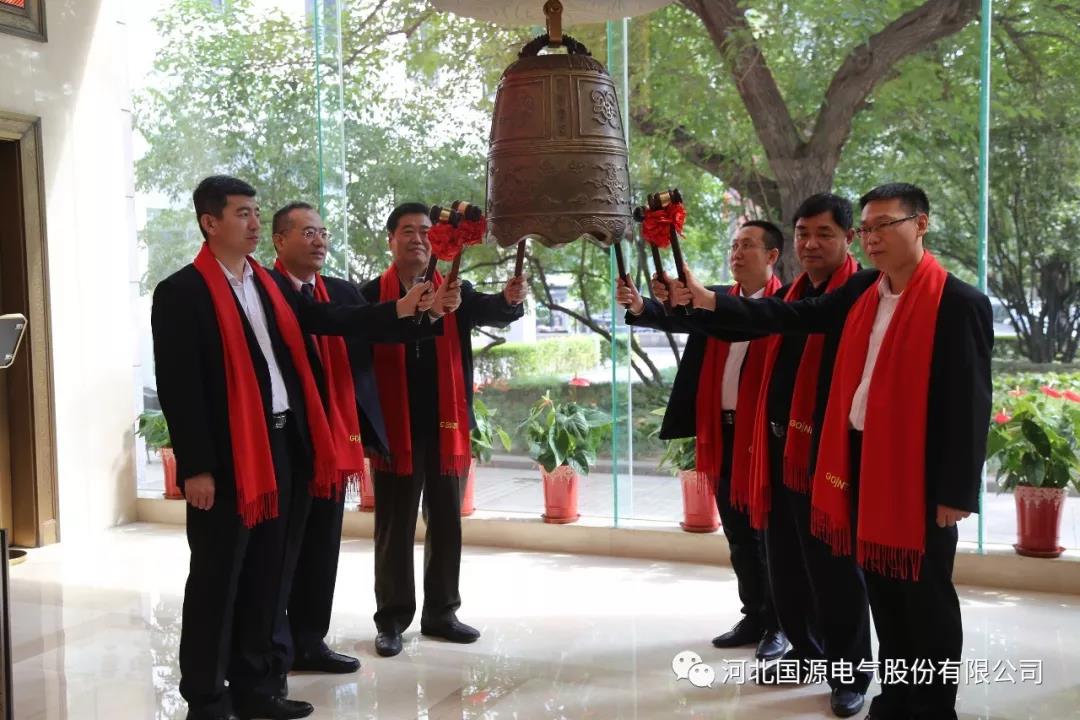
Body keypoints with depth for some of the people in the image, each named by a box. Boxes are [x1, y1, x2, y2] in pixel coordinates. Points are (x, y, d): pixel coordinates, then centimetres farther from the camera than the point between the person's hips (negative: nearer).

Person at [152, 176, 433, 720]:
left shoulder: (267, 284, 13)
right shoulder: (181, 292, -8)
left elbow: (328, 322, 10)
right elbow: (177, 387, -12)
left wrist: (400, 310, 0)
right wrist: (195, 467, -15)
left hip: (280, 443, 7)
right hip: (226, 454, -7)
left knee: (268, 574, 14)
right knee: (217, 579, 4)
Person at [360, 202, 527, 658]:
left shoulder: (455, 292, 6)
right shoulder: (372, 295, -1)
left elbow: (490, 312, -13)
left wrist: (510, 299, -36)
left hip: (447, 427, 3)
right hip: (395, 429, -3)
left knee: (447, 523, 11)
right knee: (394, 528, 7)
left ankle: (441, 612, 25)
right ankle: (392, 620, 18)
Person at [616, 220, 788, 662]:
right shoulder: (715, 299, 10)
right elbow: (675, 316, -5)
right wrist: (639, 306, -24)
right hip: (721, 433, 6)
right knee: (738, 536, 16)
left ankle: (779, 624, 18)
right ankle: (753, 616, 29)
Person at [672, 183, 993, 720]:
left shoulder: (960, 303, -13)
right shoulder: (861, 291, 6)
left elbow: (971, 403, -14)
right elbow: (792, 316, 3)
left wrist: (958, 491, -15)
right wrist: (709, 301, -6)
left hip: (919, 471, -6)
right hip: (862, 460, 7)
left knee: (925, 596, 7)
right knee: (880, 586, 17)